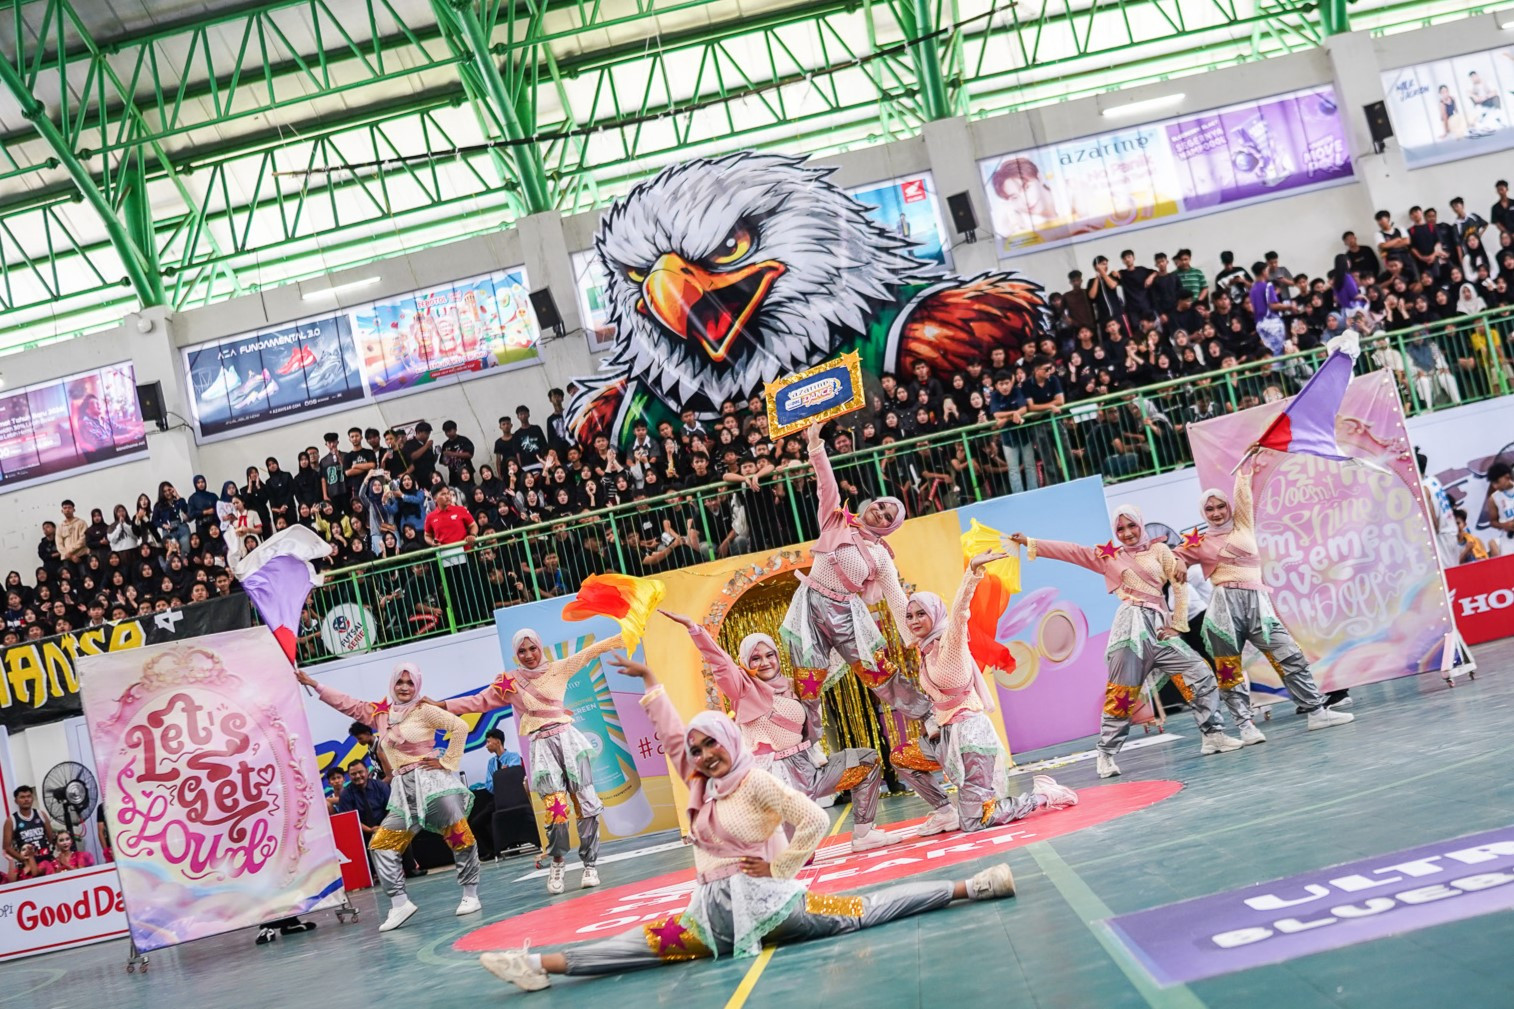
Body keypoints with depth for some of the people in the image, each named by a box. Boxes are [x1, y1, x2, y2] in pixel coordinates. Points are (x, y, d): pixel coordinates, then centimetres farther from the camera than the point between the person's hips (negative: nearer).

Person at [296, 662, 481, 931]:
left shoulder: (424, 710, -4)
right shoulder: (380, 713, 11)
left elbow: (460, 726, -9)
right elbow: (348, 704, 18)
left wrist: (447, 761, -9)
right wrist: (313, 684, 19)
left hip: (431, 779, -6)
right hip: (404, 788, 6)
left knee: (458, 835, -8)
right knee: (381, 844, -2)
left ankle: (470, 895, 4)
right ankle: (399, 903, -2)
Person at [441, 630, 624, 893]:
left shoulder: (558, 669, 7)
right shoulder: (510, 682, 6)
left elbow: (591, 651, 9)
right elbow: (479, 701, 5)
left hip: (568, 738, 1)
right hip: (543, 746, -1)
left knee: (585, 803, -2)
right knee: (556, 808, -12)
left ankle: (589, 865, 7)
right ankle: (556, 864, 9)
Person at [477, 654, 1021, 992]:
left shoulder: (756, 784, -15)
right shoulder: (702, 784, 11)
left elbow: (815, 821, -24)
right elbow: (671, 735, 16)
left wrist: (779, 867, -13)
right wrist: (648, 680, 14)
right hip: (717, 909, 4)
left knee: (861, 913, -5)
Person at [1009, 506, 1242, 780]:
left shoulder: (1158, 549, 13)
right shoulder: (1109, 556, 11)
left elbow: (1180, 585, 9)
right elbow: (1071, 551, 6)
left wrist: (1177, 624, 2)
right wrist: (1029, 543, 1)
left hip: (1160, 626, 3)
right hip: (1132, 626, -3)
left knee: (1201, 674, -2)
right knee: (1121, 694, -5)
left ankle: (1213, 735, 8)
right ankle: (1105, 755, 0)